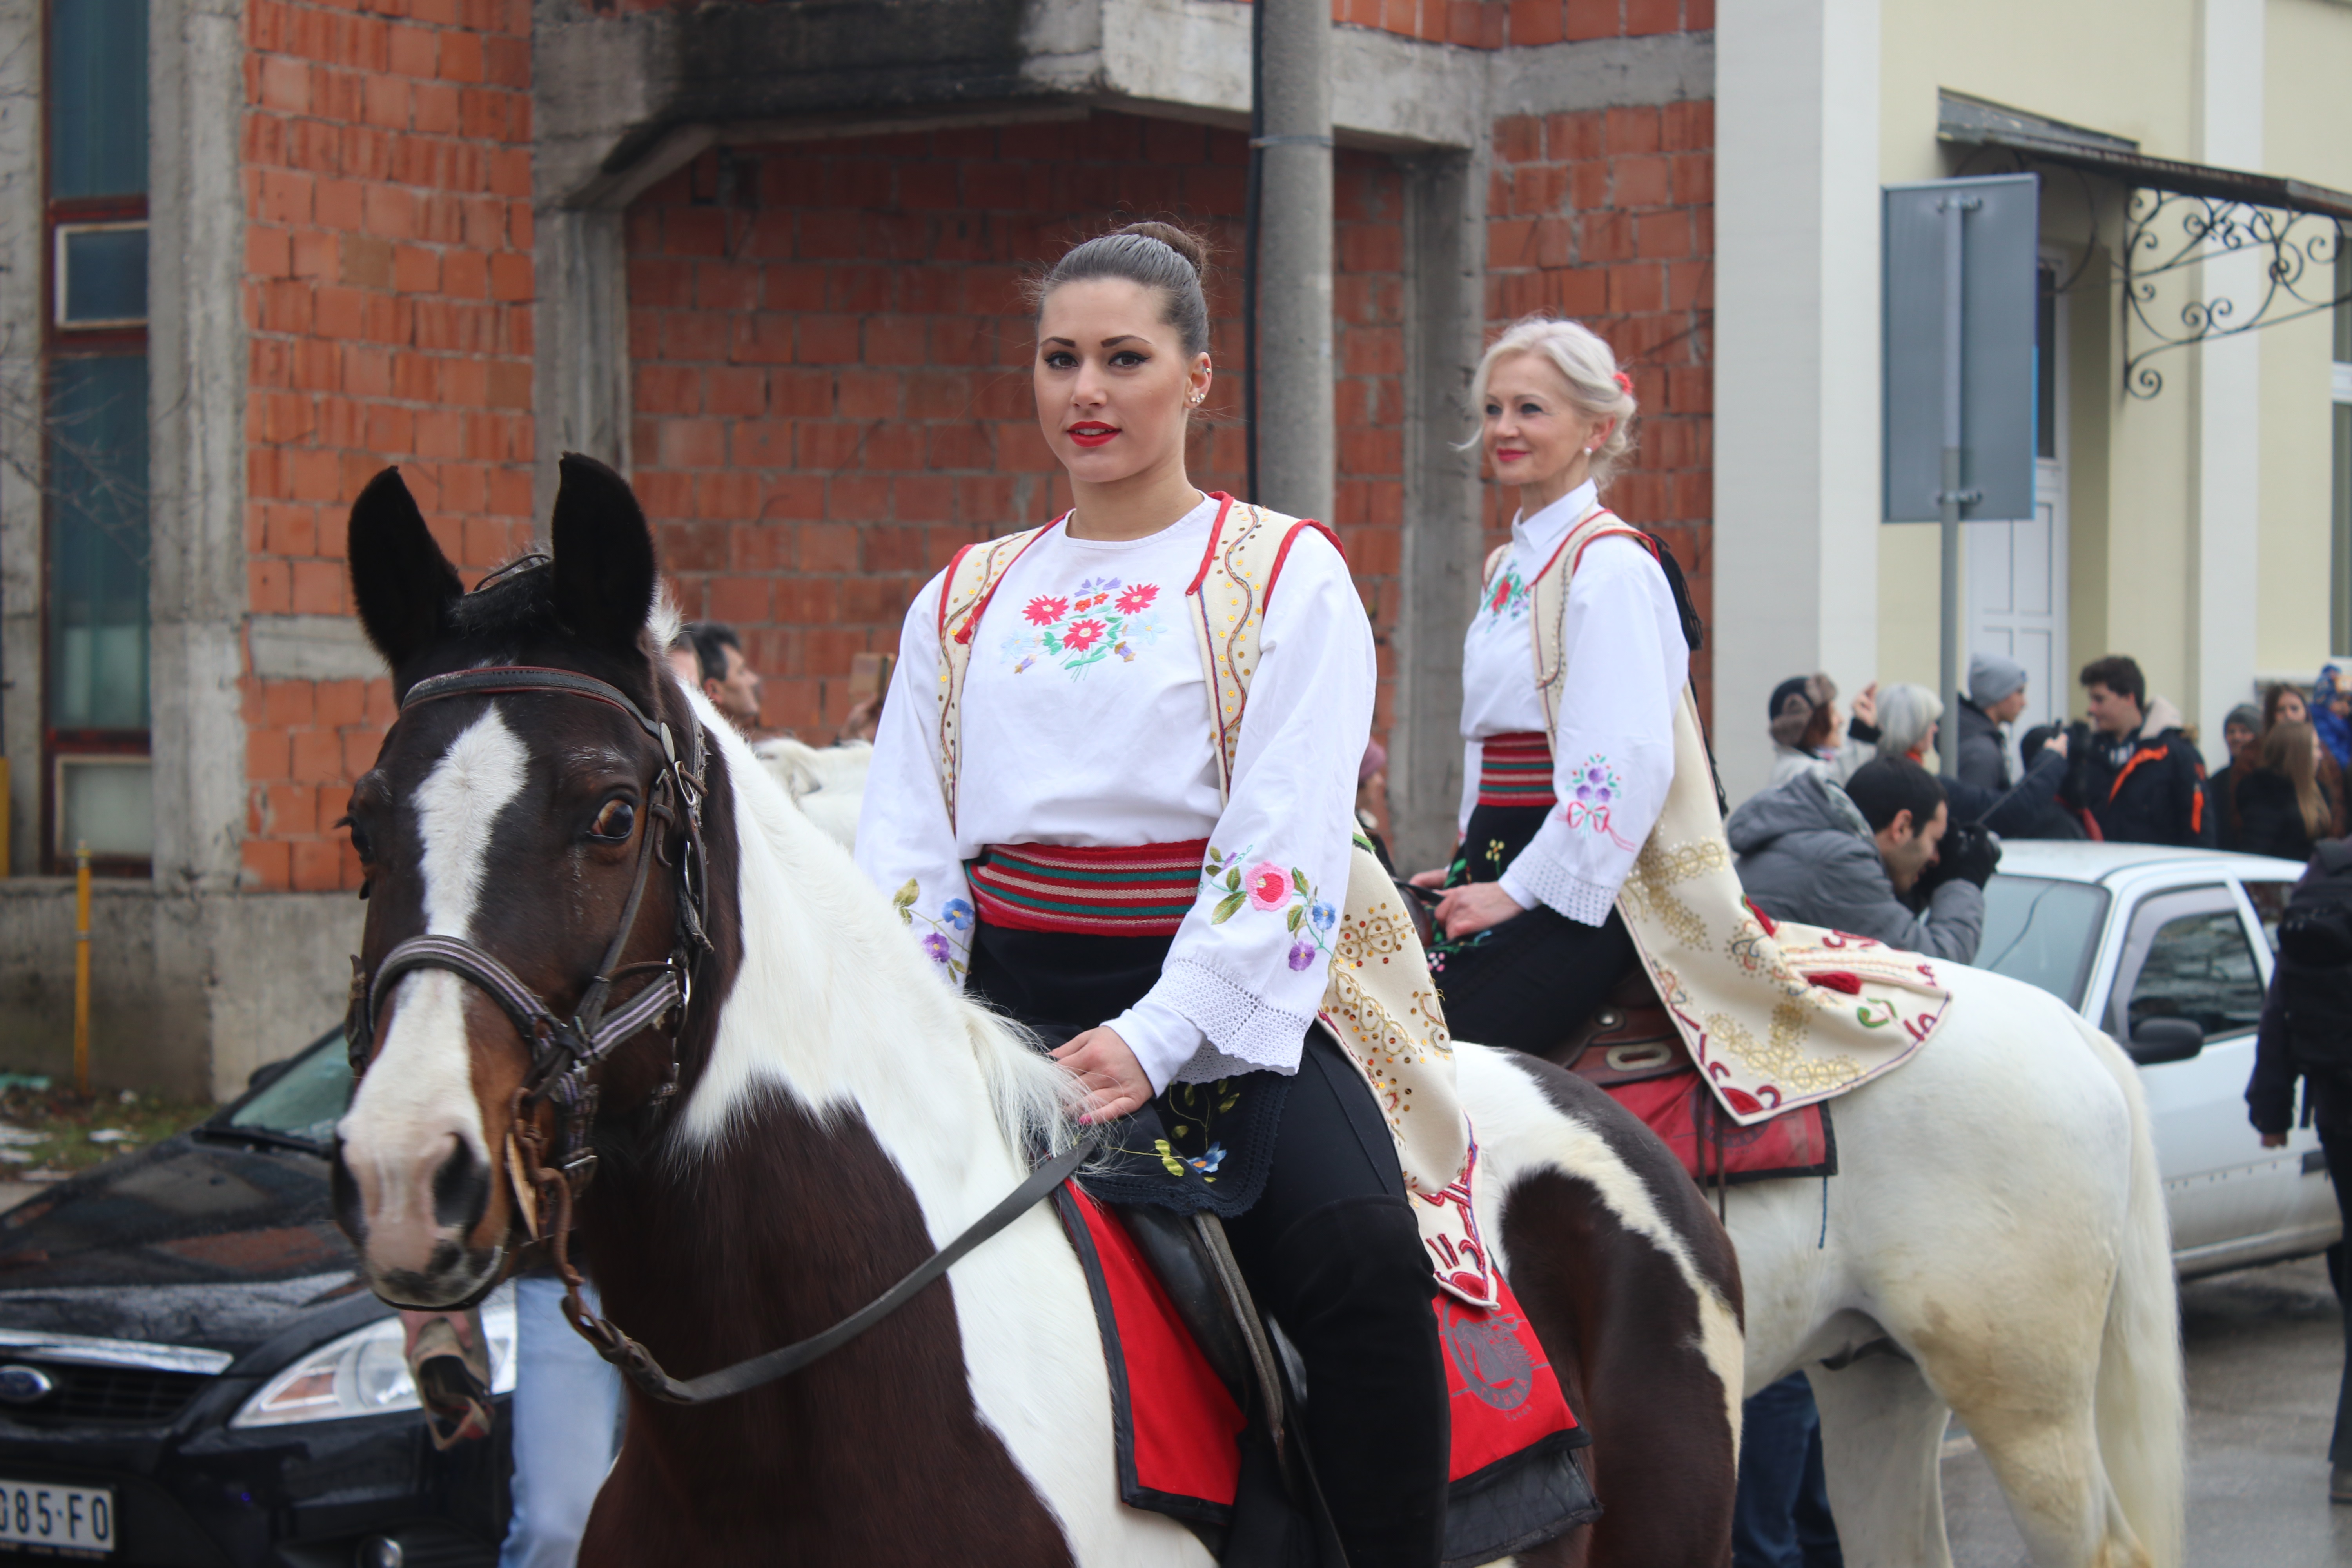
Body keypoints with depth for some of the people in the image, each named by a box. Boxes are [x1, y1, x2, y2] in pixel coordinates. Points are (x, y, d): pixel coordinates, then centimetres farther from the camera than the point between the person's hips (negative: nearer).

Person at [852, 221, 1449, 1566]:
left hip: (1213, 1008, -4)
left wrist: (1155, 1039, -21)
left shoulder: (1288, 581, 4)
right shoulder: (963, 602, 17)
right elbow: (905, 851, 12)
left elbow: (1289, 850, -8)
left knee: (1364, 1261, -30)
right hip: (1005, 1001, 4)